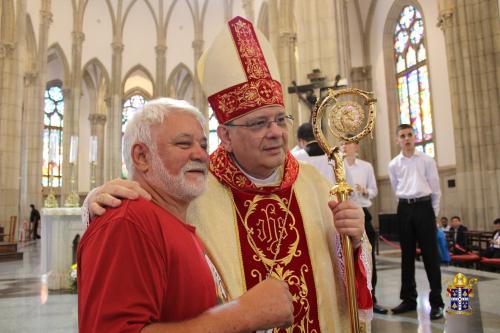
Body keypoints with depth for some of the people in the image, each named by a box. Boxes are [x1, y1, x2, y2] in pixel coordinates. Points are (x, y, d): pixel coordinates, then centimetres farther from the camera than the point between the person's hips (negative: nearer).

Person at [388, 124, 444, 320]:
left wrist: (434, 212, 4)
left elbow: (435, 188, 4)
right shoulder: (393, 165, 7)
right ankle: (409, 299, 18)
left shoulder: (427, 160, 2)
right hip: (404, 209, 3)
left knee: (430, 254, -3)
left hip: (424, 207, -2)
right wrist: (407, 205, 11)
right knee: (407, 255, 8)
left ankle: (436, 302, 5)